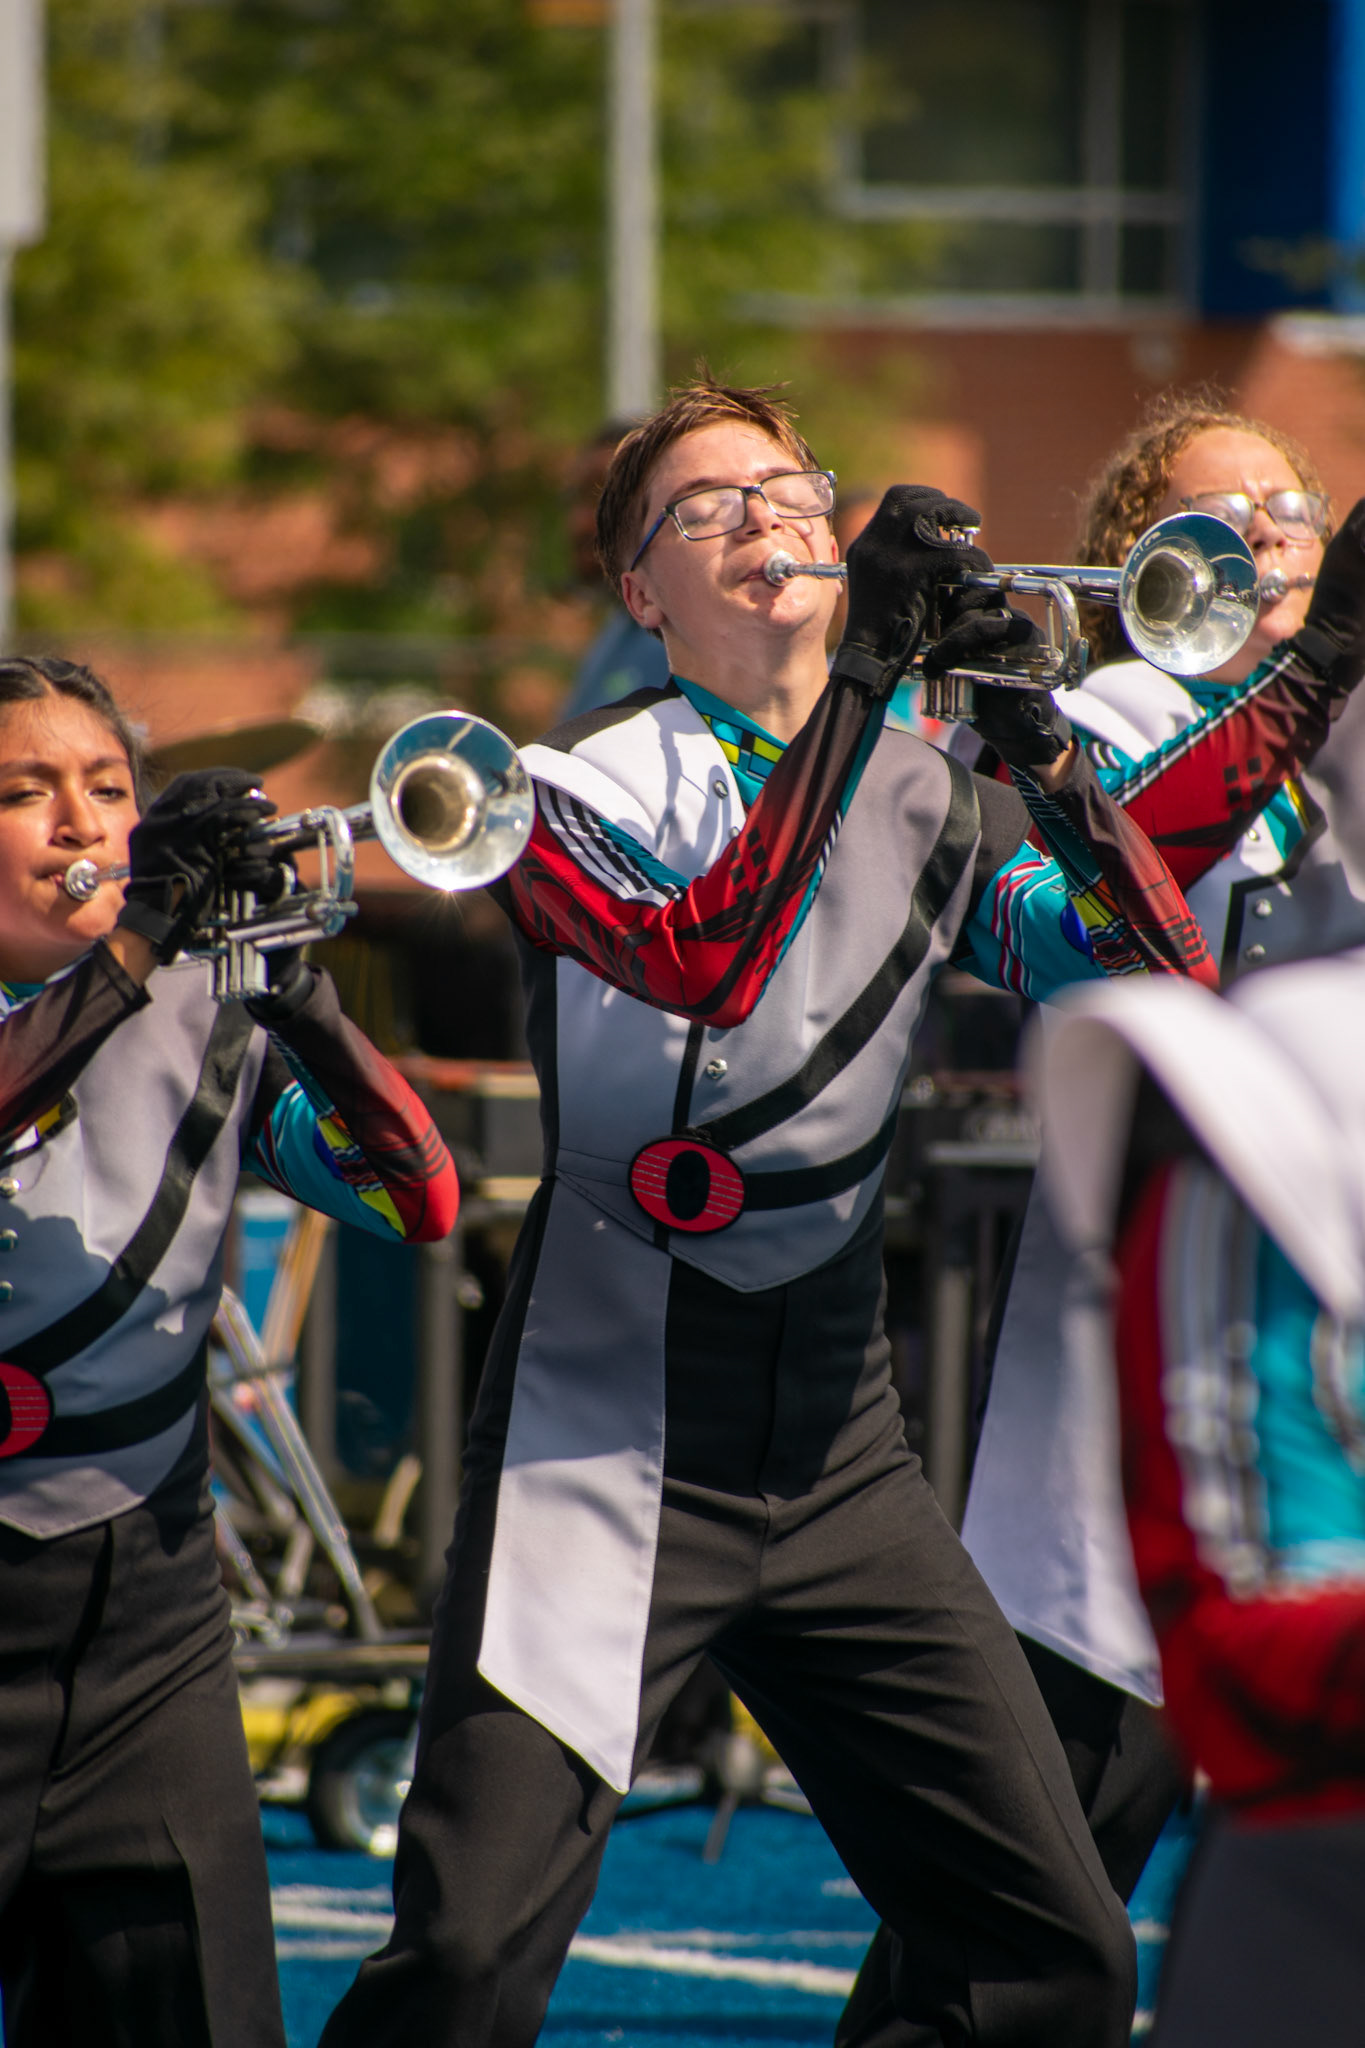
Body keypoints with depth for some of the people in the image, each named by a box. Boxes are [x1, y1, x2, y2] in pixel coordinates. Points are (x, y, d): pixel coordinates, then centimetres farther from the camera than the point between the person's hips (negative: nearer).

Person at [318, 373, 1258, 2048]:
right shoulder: (580, 788, -2)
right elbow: (702, 964, -23)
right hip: (610, 1443, -4)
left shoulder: (923, 798, 11)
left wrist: (1043, 750, -16)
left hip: (838, 1452, 4)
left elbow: (1163, 982, -3)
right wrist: (856, 683, -27)